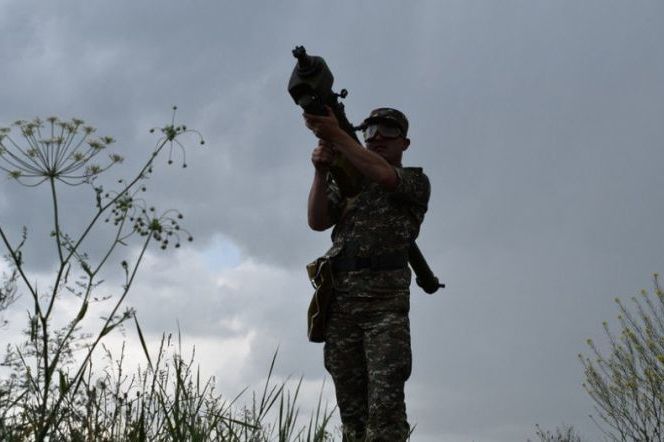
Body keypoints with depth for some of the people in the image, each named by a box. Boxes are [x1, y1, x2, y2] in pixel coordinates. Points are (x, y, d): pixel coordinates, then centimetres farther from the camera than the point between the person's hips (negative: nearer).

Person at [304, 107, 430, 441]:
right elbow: (317, 221, 5)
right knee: (350, 404, 3)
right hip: (340, 301, 4)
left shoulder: (416, 181, 9)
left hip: (385, 302, -4)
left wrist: (336, 134, -20)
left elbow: (383, 175, -14)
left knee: (385, 401, -15)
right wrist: (321, 172, -10)